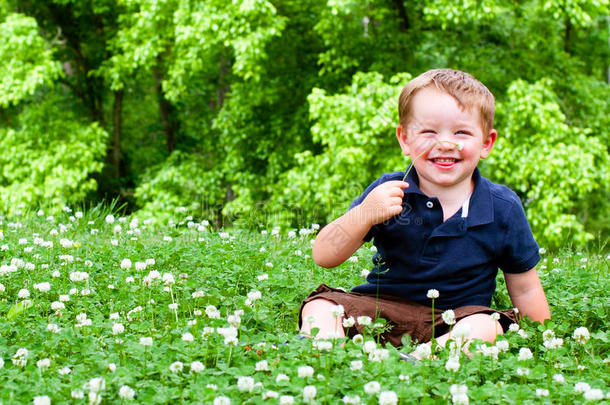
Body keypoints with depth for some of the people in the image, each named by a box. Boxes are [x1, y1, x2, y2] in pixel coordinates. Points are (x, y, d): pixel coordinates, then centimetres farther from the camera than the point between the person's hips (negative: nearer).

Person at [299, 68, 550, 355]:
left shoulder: (503, 209, -1)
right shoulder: (388, 192, -3)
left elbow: (525, 288, 11)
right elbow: (324, 257, -10)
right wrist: (364, 214, -26)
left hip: (454, 320, -1)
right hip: (378, 309, 1)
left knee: (485, 326, -33)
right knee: (319, 307, -20)